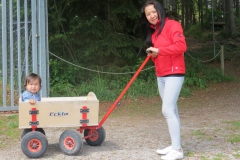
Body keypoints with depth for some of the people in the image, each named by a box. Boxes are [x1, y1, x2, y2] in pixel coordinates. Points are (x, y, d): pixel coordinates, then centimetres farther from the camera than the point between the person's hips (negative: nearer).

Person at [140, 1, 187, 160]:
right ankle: (175, 145, 16)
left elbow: (181, 46, -20)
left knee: (167, 110, -14)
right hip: (161, 75, 8)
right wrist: (153, 54, 2)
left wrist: (159, 50, -18)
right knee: (171, 110, 10)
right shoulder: (153, 31, 17)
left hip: (174, 73, -8)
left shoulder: (172, 25, -9)